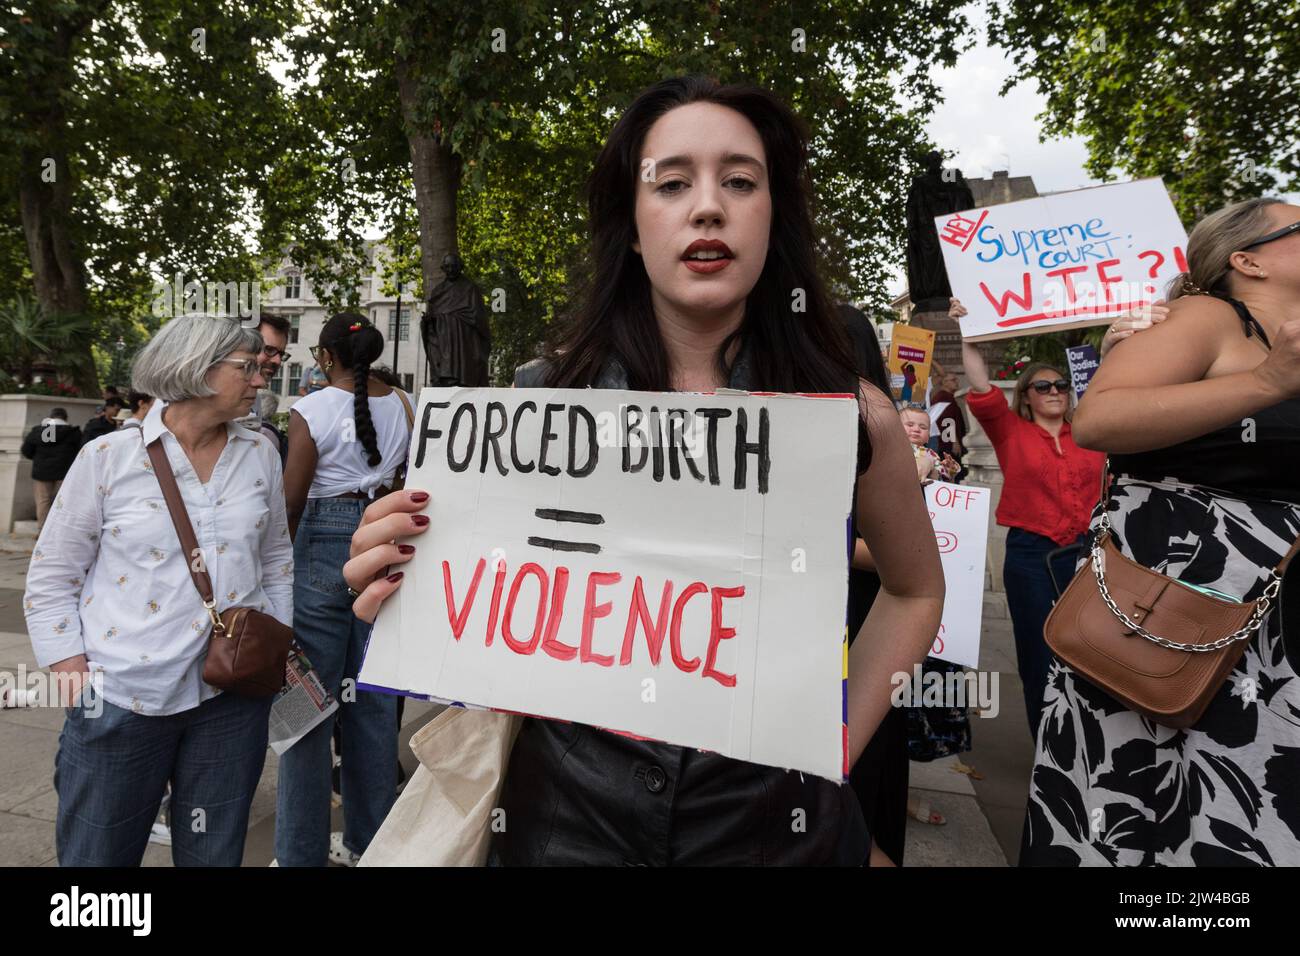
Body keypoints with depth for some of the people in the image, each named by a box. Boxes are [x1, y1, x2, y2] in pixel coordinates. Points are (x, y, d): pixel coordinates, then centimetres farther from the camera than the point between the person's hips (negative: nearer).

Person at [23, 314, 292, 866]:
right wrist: (74, 675, -6)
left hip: (235, 693, 3)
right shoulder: (107, 457, -6)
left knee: (213, 855, 15)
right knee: (96, 854, 12)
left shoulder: (260, 456, 4)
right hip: (122, 698, -2)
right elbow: (51, 579, 0)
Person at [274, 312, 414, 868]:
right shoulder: (404, 405, 4)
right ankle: (369, 840, 26)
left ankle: (302, 851, 16)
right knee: (374, 699, 13)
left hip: (323, 547, -5)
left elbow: (291, 499, -5)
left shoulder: (311, 410, -8)